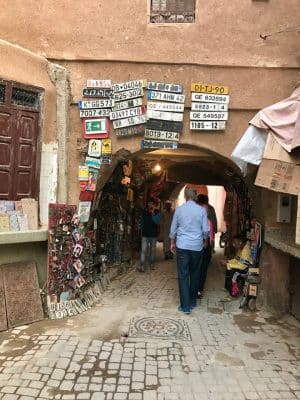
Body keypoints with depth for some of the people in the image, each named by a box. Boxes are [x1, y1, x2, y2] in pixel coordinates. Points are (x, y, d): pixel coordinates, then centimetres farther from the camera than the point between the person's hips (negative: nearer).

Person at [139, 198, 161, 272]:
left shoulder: (157, 212, -3)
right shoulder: (144, 211, 4)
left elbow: (157, 222, -19)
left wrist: (153, 213, -26)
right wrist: (142, 229, 15)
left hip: (153, 235, 0)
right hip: (145, 234, 0)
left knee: (153, 250, 11)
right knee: (143, 250, -8)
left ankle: (152, 264, 27)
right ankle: (142, 266, -9)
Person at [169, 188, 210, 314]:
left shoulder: (179, 209, -1)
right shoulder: (201, 210, -3)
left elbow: (173, 229, 5)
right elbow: (206, 230, -2)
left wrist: (172, 243, 19)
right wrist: (205, 240, 18)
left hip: (182, 246, -1)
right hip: (197, 246, 1)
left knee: (183, 275, 2)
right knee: (195, 274, 16)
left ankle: (185, 306, 1)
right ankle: (192, 301, 26)